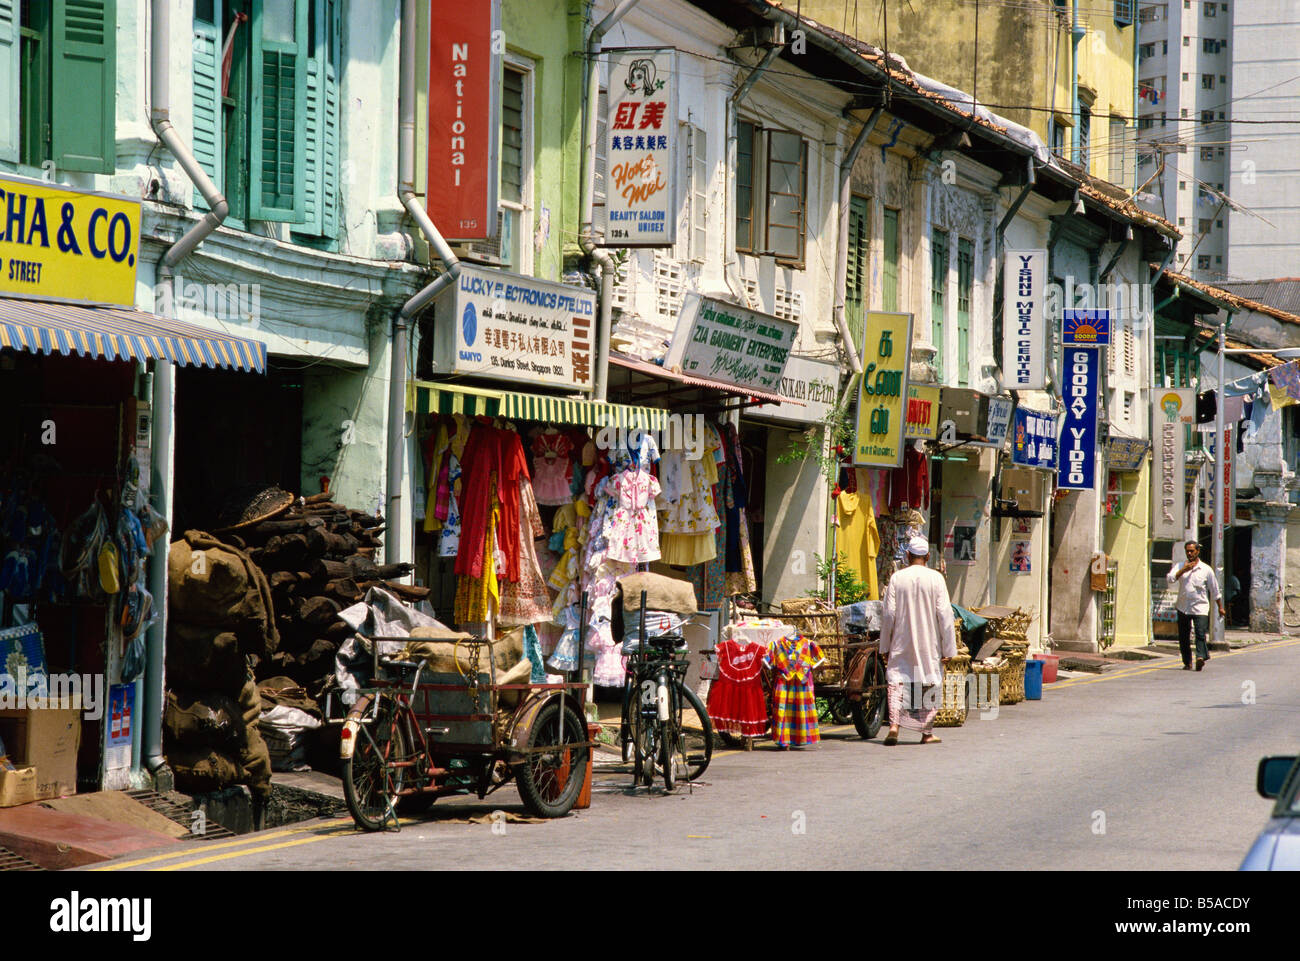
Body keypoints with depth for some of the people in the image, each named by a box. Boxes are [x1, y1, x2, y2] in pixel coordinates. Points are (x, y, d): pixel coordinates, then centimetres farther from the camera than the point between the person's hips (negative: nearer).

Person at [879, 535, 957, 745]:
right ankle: (927, 733, 12)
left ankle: (894, 725, -18)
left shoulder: (897, 578, -3)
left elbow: (888, 614, -2)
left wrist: (885, 647, 7)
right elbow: (945, 615, -7)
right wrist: (949, 649, -3)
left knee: (897, 683, 3)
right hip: (929, 645, 0)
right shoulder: (936, 578, -5)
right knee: (929, 686, 10)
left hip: (901, 643, 0)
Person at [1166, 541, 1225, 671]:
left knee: (1200, 633, -19)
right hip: (1183, 607, 3)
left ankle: (1200, 657, -28)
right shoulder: (1181, 567, 9)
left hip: (1200, 608, -3)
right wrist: (1183, 570, -14)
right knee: (1183, 636, 6)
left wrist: (1220, 607, 14)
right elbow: (1170, 579, -7)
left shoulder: (1206, 569, 4)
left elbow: (1214, 590, 11)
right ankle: (1187, 662, 16)